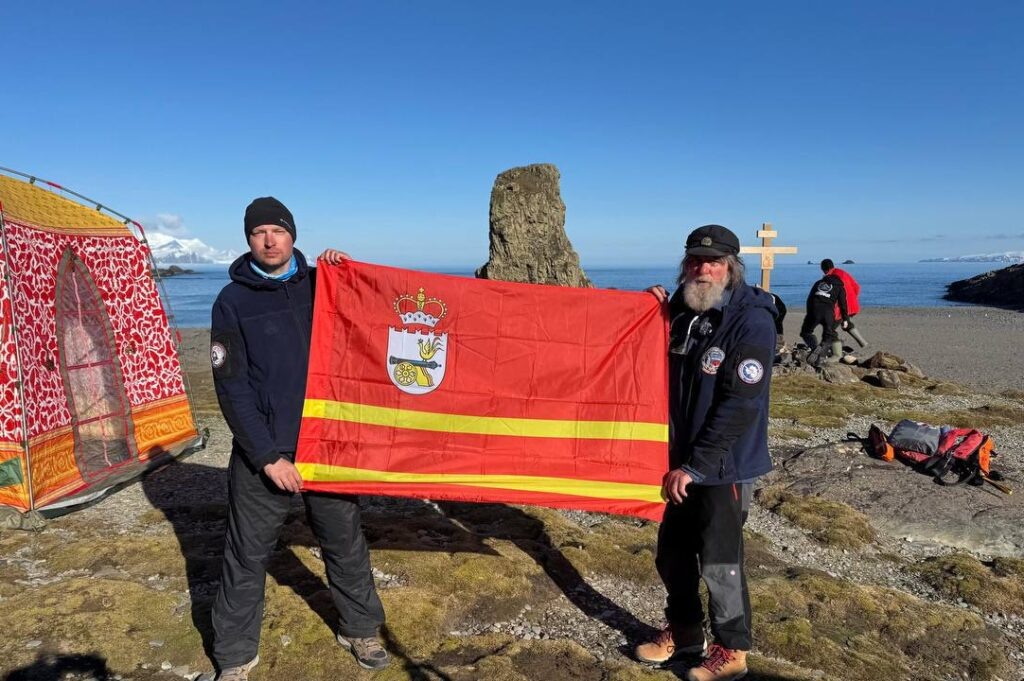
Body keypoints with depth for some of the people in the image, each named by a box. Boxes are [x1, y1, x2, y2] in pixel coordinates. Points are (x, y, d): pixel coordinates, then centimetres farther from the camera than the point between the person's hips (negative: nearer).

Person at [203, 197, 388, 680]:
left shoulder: (320, 285, 5)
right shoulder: (233, 301, -3)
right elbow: (232, 387, -7)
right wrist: (267, 455, -12)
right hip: (262, 452, -2)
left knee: (345, 541, 14)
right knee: (247, 555, 8)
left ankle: (360, 630, 34)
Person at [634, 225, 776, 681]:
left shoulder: (752, 322, -17)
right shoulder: (681, 312, 5)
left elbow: (739, 407, -21)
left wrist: (694, 466, -19)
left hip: (724, 467, -7)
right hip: (682, 461, 7)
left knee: (718, 562, 4)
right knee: (672, 552, 16)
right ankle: (683, 632, 37)